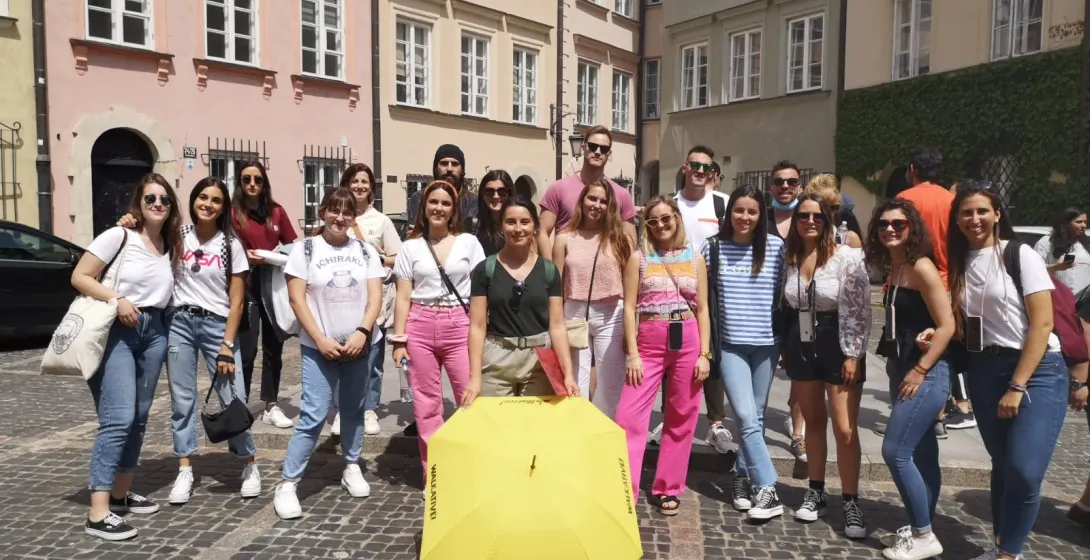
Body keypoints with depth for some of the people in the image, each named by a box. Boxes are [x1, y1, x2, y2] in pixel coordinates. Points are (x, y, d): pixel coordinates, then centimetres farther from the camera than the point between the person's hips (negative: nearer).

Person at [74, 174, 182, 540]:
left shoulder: (171, 247, 11)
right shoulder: (118, 236, -6)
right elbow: (79, 277, -8)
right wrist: (116, 299, -19)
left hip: (153, 332, 7)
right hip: (115, 329, -6)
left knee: (139, 418, 10)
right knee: (118, 418, -14)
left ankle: (121, 494, 23)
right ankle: (98, 514, -10)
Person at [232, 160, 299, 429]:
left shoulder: (277, 212, 8)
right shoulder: (233, 213, -4)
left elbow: (292, 245, 13)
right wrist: (245, 257, -20)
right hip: (246, 286, -4)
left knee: (274, 348, 8)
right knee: (246, 350, -3)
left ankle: (271, 407, 18)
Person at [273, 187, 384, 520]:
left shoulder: (366, 251, 6)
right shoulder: (305, 249, -1)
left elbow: (375, 297, 1)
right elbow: (297, 299, -5)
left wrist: (362, 332, -13)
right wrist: (321, 340, -12)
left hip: (358, 344, 3)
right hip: (318, 347, -3)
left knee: (354, 410, 13)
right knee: (313, 415, -8)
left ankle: (352, 469, 29)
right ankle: (287, 484, 0)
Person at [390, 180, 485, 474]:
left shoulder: (469, 243, 4)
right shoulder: (410, 246, 6)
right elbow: (403, 298, 5)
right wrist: (399, 339, -1)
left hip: (459, 327, -1)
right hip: (420, 328, 1)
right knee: (426, 404, 7)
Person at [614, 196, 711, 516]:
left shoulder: (695, 259, 8)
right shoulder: (638, 258, 4)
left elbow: (702, 310, 8)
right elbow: (629, 307, 0)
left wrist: (704, 354, 0)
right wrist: (633, 354, -7)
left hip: (688, 343, 2)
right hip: (649, 343, -1)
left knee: (682, 418, 7)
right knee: (629, 416, -8)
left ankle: (668, 489, 20)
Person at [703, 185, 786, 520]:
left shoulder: (776, 247, 0)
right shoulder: (713, 247, 0)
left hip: (767, 343, 1)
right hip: (731, 344, -1)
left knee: (756, 417, 10)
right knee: (746, 418, -9)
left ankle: (743, 476, 26)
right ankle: (766, 490, -2)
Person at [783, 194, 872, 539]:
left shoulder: (847, 257, -11)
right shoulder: (790, 258, 5)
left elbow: (860, 310, -12)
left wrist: (853, 355, -15)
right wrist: (787, 349, 11)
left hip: (838, 346, -5)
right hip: (802, 345, 5)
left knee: (845, 430, -3)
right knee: (813, 422, 15)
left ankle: (851, 502, 11)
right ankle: (816, 492, 28)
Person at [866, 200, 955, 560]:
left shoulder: (921, 267, -12)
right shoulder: (893, 270, 12)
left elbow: (947, 325, -16)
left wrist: (920, 371, -17)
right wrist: (902, 370, 6)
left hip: (927, 372, -8)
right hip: (902, 370, 9)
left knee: (895, 451, -9)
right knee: (921, 455, 14)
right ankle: (921, 529, 23)